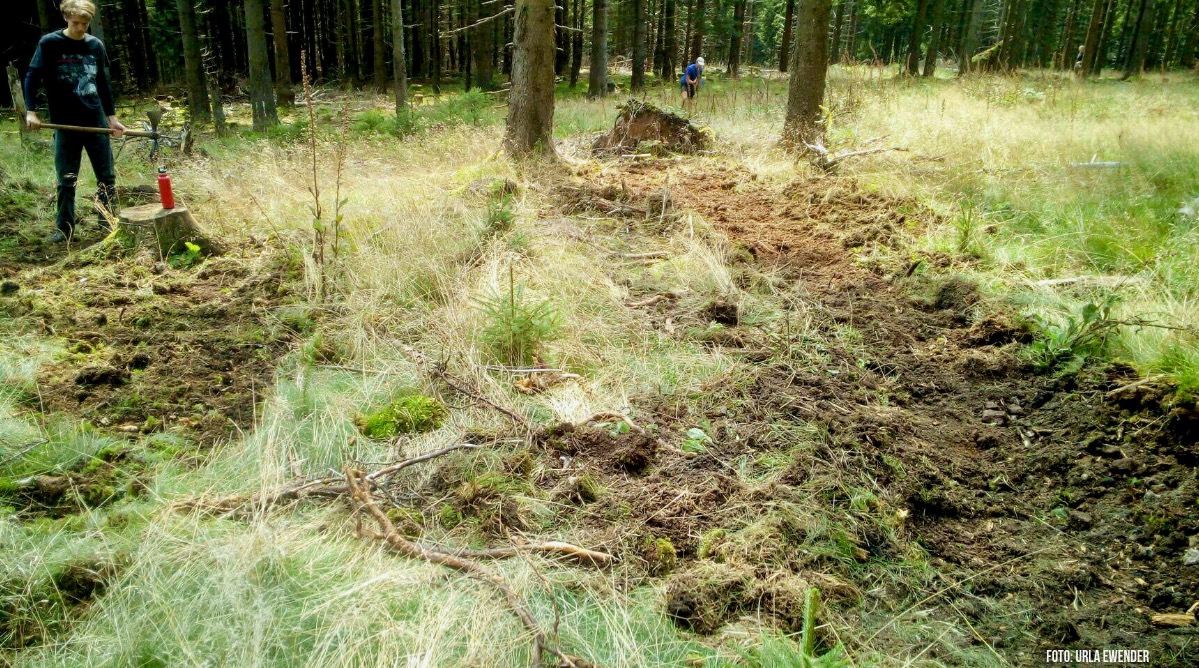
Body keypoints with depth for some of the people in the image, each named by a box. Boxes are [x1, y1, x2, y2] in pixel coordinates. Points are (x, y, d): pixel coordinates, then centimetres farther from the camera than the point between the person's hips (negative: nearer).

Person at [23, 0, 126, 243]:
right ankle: (64, 228, 11)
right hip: (65, 124, -3)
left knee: (107, 176, 6)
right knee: (66, 180, 1)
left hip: (96, 120, 3)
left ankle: (108, 222, 18)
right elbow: (32, 76, -3)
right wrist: (31, 111, -13)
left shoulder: (96, 45, 8)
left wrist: (112, 116, 13)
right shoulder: (49, 43, -2)